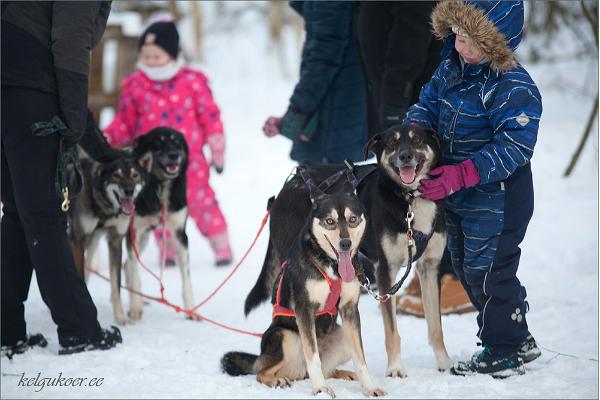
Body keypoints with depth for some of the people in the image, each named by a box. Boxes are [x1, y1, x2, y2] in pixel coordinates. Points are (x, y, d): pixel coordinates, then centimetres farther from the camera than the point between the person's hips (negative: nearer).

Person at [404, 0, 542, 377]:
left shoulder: (514, 87, -24)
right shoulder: (451, 70, 1)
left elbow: (513, 148, -28)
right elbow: (427, 105, 10)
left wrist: (461, 174, -32)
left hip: (497, 199, -9)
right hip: (458, 197, 9)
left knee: (486, 272, -2)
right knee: (467, 270, 18)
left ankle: (505, 352, 15)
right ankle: (518, 339, 32)